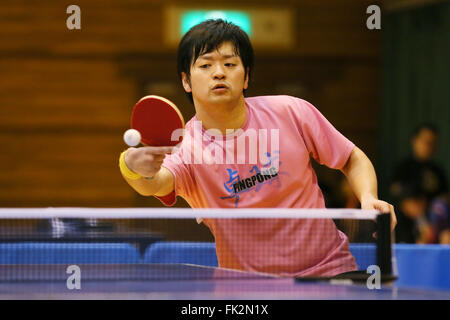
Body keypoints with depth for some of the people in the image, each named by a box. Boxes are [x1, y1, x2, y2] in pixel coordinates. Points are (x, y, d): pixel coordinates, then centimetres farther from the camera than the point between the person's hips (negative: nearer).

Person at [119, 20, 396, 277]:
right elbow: (156, 183, -34)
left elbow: (354, 160, 7)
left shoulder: (291, 112, -5)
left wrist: (369, 199, -13)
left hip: (330, 271, -1)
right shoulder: (184, 147, -11)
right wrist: (136, 168, -57)